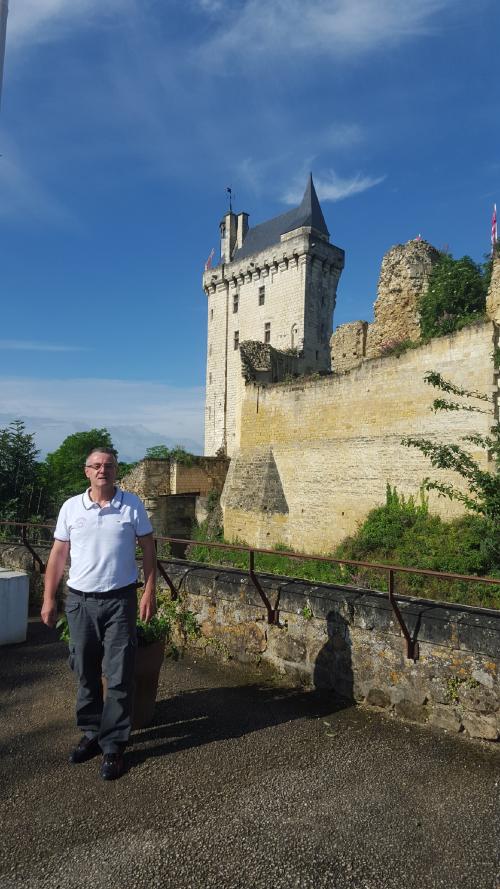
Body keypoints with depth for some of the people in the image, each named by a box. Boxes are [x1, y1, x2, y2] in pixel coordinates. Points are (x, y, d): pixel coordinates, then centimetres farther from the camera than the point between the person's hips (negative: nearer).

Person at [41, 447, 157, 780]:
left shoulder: (132, 505, -3)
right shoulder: (71, 507, 1)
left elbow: (148, 548, 1)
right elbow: (58, 554, 6)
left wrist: (149, 592, -5)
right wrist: (49, 598, 4)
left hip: (120, 600, -2)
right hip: (80, 600, 2)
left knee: (119, 676, 1)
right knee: (86, 673, 14)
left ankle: (114, 746, 15)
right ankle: (92, 733, 32)